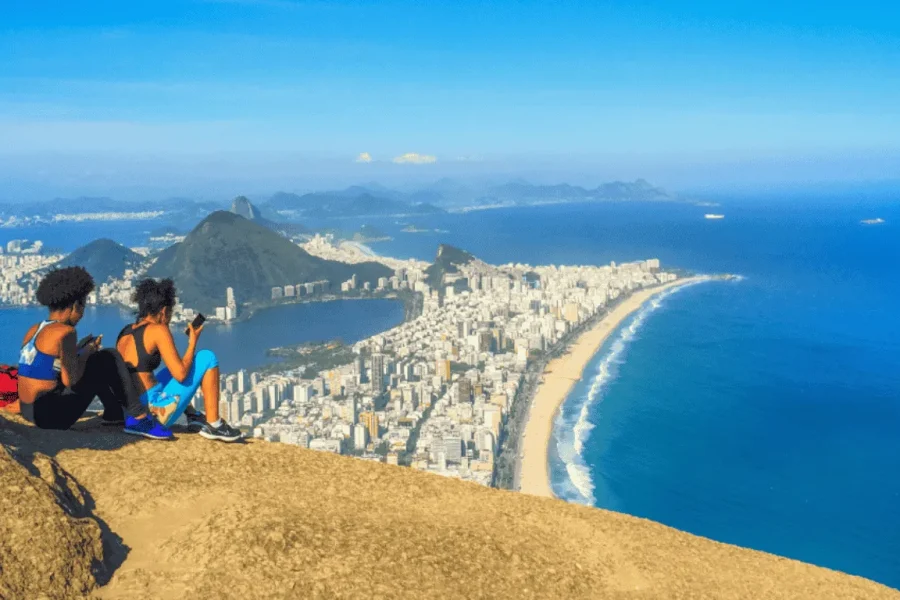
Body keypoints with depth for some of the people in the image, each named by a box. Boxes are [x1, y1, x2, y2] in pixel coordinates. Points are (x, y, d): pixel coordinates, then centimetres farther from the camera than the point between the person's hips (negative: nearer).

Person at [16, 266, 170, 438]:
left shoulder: (34, 330, 11)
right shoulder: (65, 332, -15)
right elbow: (69, 380, -19)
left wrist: (81, 352, 17)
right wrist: (86, 353, -1)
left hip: (29, 411, 9)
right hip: (51, 415, -9)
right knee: (109, 359, -2)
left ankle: (114, 414, 27)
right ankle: (139, 419, 0)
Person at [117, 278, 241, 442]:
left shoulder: (125, 332, 12)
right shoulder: (157, 330, -10)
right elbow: (181, 375, -15)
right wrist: (193, 342, -1)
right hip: (154, 411, -8)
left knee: (173, 366, 31)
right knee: (207, 357, 1)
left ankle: (193, 417, 23)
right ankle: (213, 425, 1)